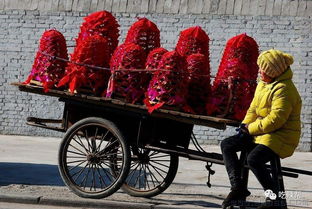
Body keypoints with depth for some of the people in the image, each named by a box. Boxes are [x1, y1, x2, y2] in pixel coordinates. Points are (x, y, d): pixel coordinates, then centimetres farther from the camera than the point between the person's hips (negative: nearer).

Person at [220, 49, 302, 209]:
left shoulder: (283, 89, -18)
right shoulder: (262, 84, 12)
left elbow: (275, 120, -24)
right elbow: (254, 109, 19)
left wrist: (251, 128, -16)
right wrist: (245, 125, 0)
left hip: (281, 137, -10)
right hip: (259, 132, 10)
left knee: (253, 159, -32)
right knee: (226, 145, 2)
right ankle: (237, 188, -2)